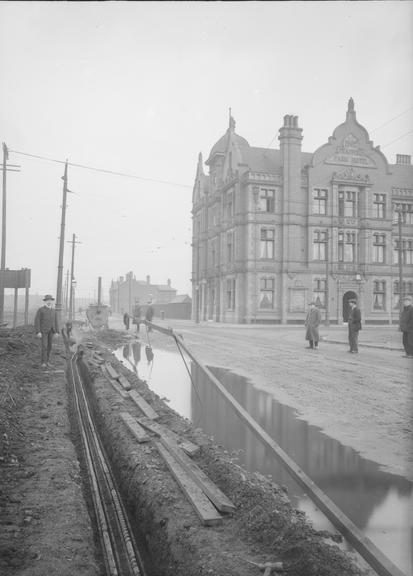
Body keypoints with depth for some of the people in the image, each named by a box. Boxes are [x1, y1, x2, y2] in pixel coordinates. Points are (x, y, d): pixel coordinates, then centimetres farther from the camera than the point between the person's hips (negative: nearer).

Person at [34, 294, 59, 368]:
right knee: (44, 346, -12)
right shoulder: (40, 309, -9)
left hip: (51, 331, 5)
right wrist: (38, 332, -19)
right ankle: (43, 363, -10)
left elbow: (55, 322, 11)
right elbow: (37, 321, -12)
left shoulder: (53, 310, 9)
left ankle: (47, 360, 22)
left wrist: (57, 332, 6)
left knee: (49, 346, 9)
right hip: (43, 330, -5)